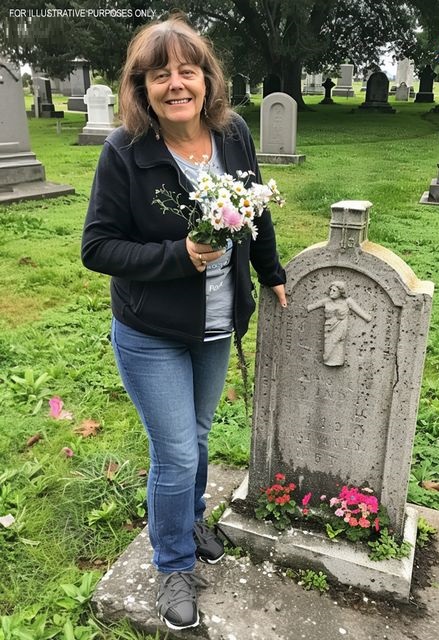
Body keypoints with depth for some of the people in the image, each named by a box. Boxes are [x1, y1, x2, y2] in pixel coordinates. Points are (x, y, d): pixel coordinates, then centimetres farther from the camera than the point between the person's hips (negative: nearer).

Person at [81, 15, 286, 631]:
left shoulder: (233, 134, -4)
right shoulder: (124, 152, -18)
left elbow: (256, 212, 11)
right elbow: (98, 247, -15)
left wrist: (272, 274, 18)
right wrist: (181, 256, -25)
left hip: (216, 328, 5)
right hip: (151, 336, -4)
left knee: (197, 437, 21)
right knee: (176, 453, 3)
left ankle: (191, 519, 50)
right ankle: (175, 567, 30)